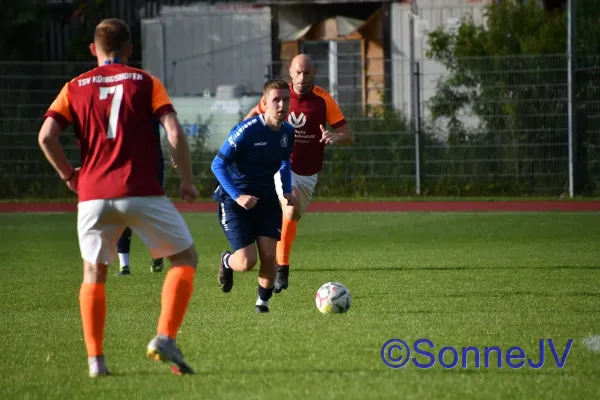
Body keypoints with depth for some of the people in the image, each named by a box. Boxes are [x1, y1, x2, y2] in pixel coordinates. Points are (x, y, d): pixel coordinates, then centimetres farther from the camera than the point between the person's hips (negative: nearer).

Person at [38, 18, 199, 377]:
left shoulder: (75, 88, 11)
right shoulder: (145, 82, 7)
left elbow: (46, 136, -3)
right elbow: (175, 133, -5)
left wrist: (68, 173, 11)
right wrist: (188, 182, 4)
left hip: (93, 195, 2)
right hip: (143, 193, -2)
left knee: (93, 274, 19)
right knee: (186, 258, 13)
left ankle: (96, 359, 7)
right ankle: (165, 338, -4)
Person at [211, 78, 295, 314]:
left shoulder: (288, 133, -2)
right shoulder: (247, 131, -22)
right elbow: (217, 165, -17)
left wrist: (287, 191, 4)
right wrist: (237, 196, -24)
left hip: (266, 198, 5)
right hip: (236, 200, -5)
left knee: (269, 257, -7)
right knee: (247, 262, -12)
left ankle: (263, 302, 17)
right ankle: (227, 261, 25)